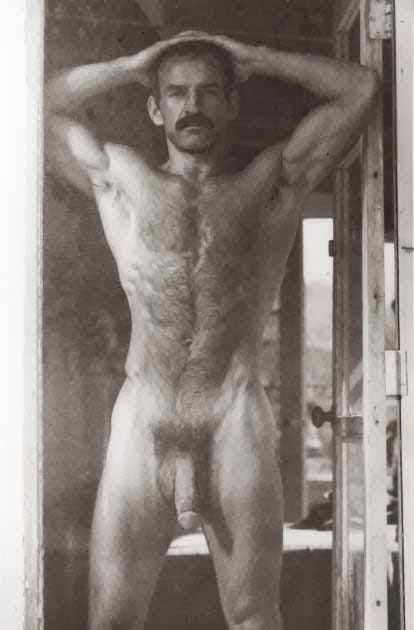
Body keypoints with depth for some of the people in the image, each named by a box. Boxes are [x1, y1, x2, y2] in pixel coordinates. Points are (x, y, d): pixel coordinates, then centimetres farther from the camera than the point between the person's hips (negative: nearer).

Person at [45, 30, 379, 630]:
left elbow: (360, 87, 9)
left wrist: (250, 57, 15)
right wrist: (134, 64, 18)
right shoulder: (120, 180, 15)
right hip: (141, 428, 1)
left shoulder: (274, 181, 13)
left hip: (237, 427, 0)